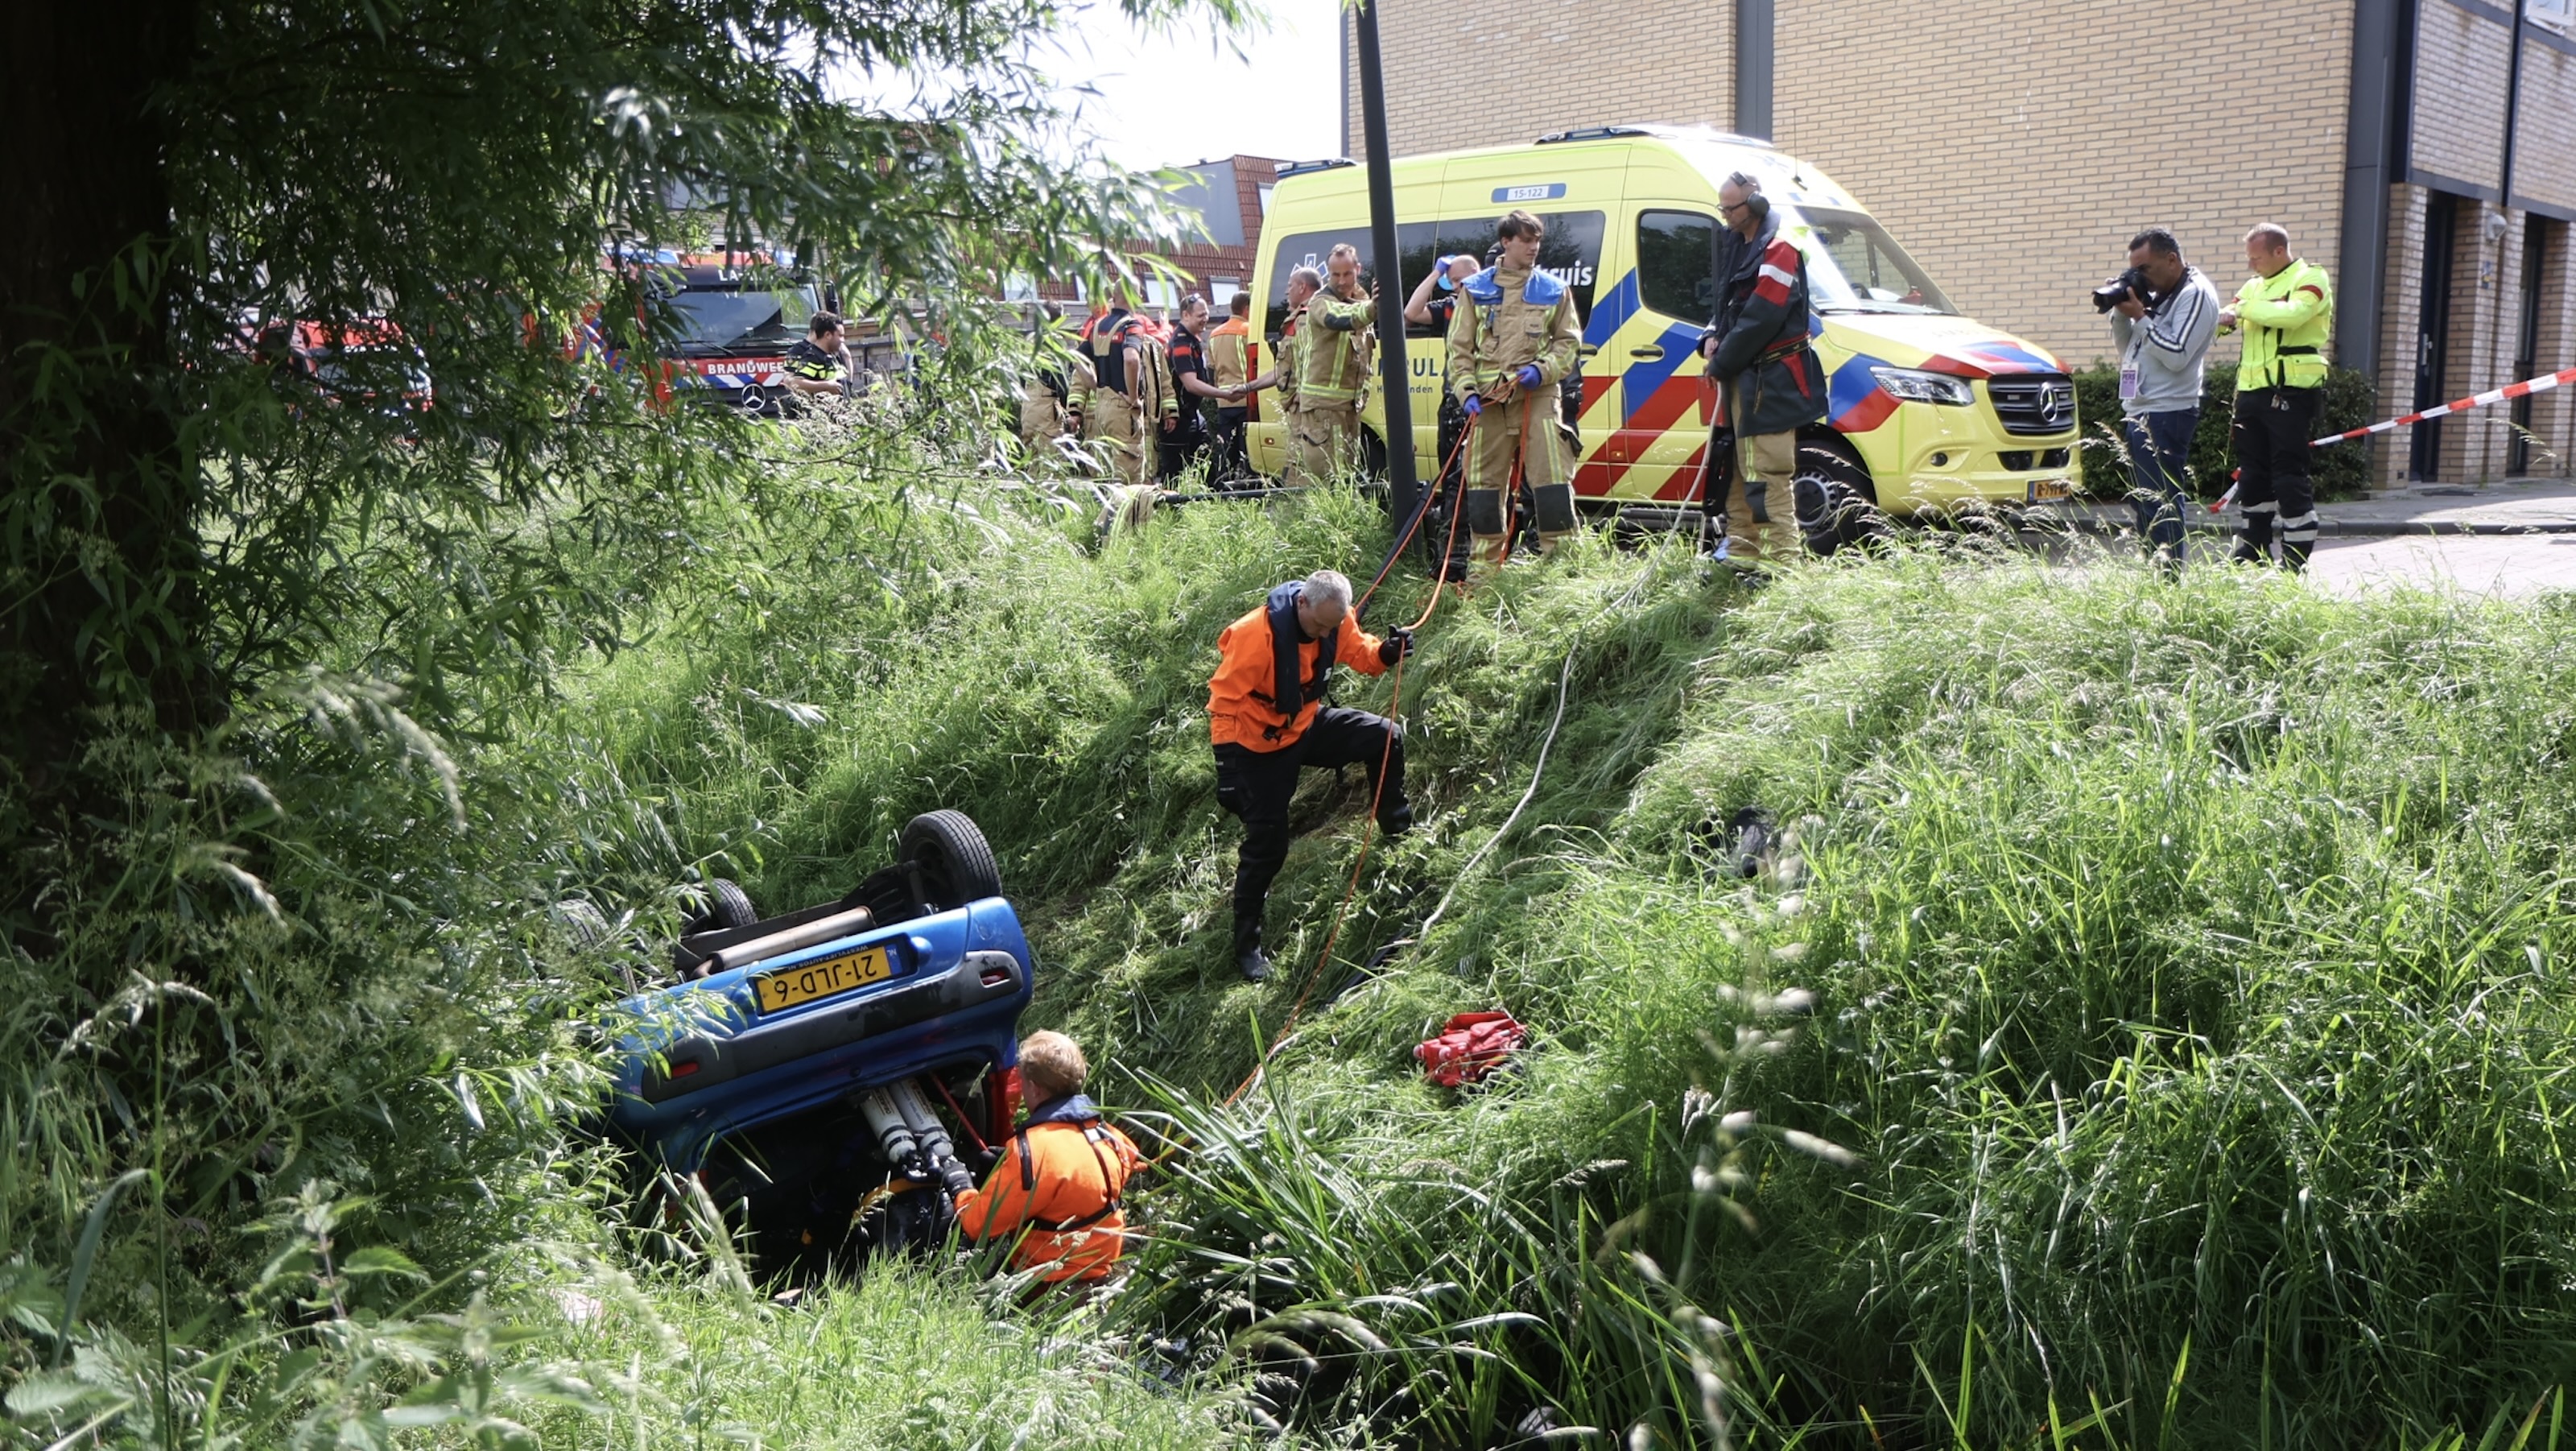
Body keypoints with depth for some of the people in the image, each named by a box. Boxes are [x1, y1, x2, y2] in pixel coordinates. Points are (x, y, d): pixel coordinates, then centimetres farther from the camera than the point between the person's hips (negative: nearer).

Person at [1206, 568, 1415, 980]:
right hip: (1261, 748, -6)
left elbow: (1357, 651, 4)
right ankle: (1247, 945, 9)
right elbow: (1225, 700, -27)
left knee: (1386, 737, -1)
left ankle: (1396, 827, 23)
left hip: (1308, 726, 6)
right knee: (1266, 845, -5)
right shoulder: (1256, 634, -33)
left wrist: (1385, 653, -20)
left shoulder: (1335, 619, -13)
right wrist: (1227, 764, -27)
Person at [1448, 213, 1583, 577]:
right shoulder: (1476, 289, 7)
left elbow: (1569, 340, 12)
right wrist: (1466, 391, -5)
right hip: (1488, 400, 1)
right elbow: (1459, 346, 7)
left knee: (1552, 478, -8)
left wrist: (1543, 369, -6)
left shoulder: (1552, 289, 8)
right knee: (1483, 481, 4)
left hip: (1537, 397, -1)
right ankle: (1483, 567, 13)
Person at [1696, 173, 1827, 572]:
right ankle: (1740, 547, 20)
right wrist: (1713, 337, 3)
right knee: (1738, 465, 13)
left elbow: (1760, 319, -19)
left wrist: (1721, 363, -12)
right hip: (1740, 376, 9)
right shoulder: (1734, 244, 16)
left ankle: (1775, 557, -9)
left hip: (1770, 381, -9)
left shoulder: (1779, 251, -13)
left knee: (1766, 471, -11)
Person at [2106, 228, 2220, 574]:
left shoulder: (2196, 294, -8)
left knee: (2160, 500, -11)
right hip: (2138, 412, 10)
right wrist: (2120, 312, 5)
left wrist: (2140, 316, -14)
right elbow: (2126, 349, 20)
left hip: (2167, 413, -10)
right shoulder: (2157, 295, 18)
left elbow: (2177, 355, -18)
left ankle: (2169, 577, -9)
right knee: (2142, 499, 12)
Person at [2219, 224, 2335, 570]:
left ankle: (2296, 563, -4)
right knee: (2252, 476, 11)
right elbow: (2221, 320, 15)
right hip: (2252, 390, 7)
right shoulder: (2253, 286, 20)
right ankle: (2252, 552, 19)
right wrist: (2222, 316, -8)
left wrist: (2243, 308, -12)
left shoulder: (2310, 278, -3)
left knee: (2289, 477, -7)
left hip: (2291, 390, -7)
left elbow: (2292, 313, -22)